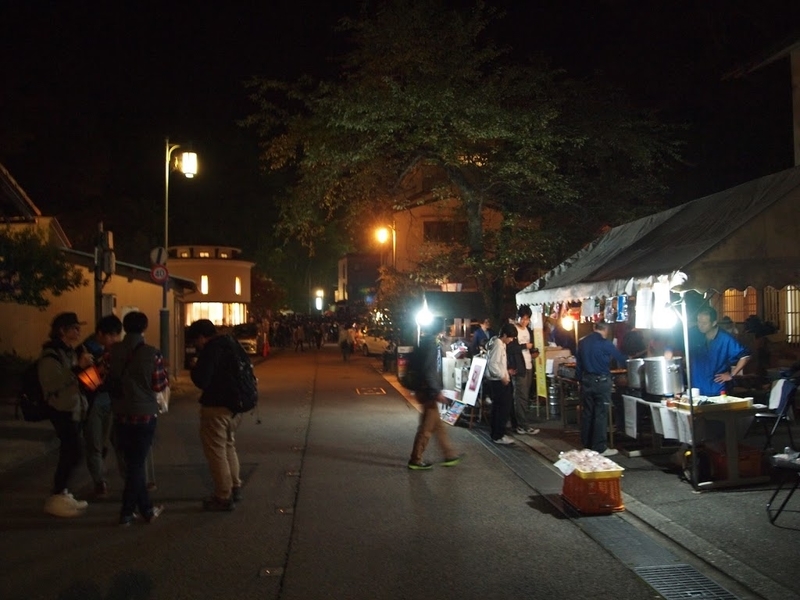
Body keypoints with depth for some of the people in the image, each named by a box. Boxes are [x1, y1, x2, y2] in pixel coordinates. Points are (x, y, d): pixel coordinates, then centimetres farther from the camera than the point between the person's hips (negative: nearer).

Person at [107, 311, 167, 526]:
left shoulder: (113, 351, -3)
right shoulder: (152, 353, -13)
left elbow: (109, 381, 6)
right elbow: (159, 385, -9)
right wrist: (164, 374, 10)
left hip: (121, 414, 3)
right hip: (145, 414, -3)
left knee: (132, 463, 13)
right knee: (137, 464, 6)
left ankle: (147, 509, 20)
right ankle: (126, 513, 7)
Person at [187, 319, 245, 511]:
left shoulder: (211, 349, -18)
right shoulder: (231, 344, 10)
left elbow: (201, 381, -23)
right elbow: (243, 372, 20)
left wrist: (194, 368, -3)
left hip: (216, 408, -10)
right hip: (235, 405, 10)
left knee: (216, 451, 0)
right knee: (228, 446, 23)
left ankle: (224, 497, 5)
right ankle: (235, 488, 31)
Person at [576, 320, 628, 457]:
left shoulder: (582, 342, 6)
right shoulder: (606, 344, -10)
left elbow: (578, 363, 10)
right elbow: (620, 358, 2)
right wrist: (628, 360, 23)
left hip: (586, 380, 6)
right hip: (601, 381, -6)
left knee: (587, 413, 11)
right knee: (601, 414, -2)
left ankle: (587, 444, 18)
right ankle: (600, 448, 0)